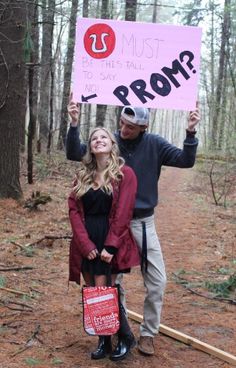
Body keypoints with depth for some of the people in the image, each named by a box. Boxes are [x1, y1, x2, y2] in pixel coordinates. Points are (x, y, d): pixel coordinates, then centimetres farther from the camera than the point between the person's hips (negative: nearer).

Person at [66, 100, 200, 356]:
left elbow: (185, 160, -9)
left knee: (157, 280, 0)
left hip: (143, 222, 1)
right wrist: (74, 124, -24)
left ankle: (147, 333, 17)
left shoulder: (154, 144, -5)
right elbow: (74, 154, -10)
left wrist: (190, 132, -23)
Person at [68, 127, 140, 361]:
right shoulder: (82, 175, 9)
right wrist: (85, 244, -10)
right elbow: (74, 209, 2)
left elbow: (123, 214, -9)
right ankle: (103, 341, 23)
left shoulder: (125, 174, -4)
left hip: (110, 242, -4)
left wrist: (110, 246, -14)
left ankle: (126, 338, 16)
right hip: (86, 243, 5)